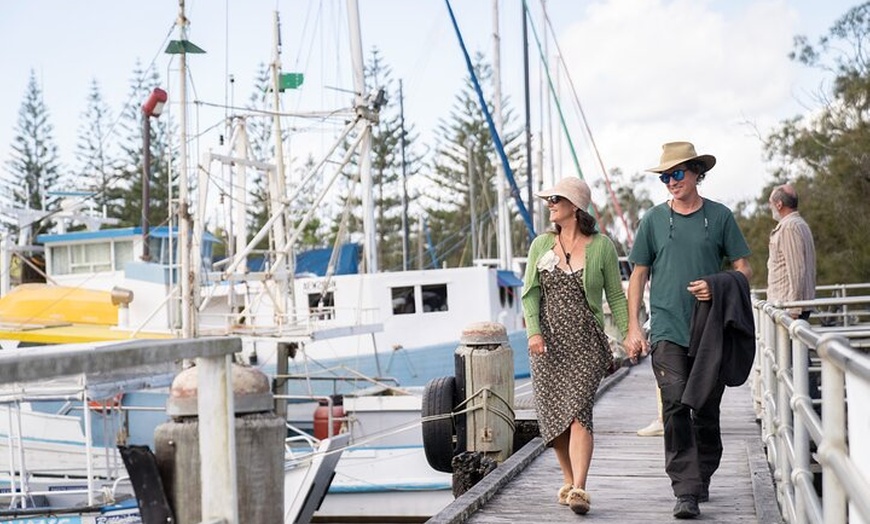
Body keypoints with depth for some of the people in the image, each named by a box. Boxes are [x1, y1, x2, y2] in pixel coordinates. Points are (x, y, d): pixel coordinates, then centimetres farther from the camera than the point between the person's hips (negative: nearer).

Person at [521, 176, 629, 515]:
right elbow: (530, 292, 5)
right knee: (552, 414, 5)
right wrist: (534, 331, -9)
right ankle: (569, 481, 23)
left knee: (578, 411, -16)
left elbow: (616, 296, 6)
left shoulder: (601, 246, 1)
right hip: (548, 343, 4)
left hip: (586, 343, -3)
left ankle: (578, 490, -22)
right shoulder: (541, 244, 9)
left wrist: (628, 334, -2)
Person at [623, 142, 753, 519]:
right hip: (667, 329, -1)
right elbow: (639, 276, 10)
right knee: (675, 406, -14)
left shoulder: (720, 217, 5)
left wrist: (716, 287, -13)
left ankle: (702, 478, 27)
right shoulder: (654, 220, 7)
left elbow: (744, 270, 7)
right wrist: (633, 328, 3)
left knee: (707, 410, 8)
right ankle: (685, 491, -15)